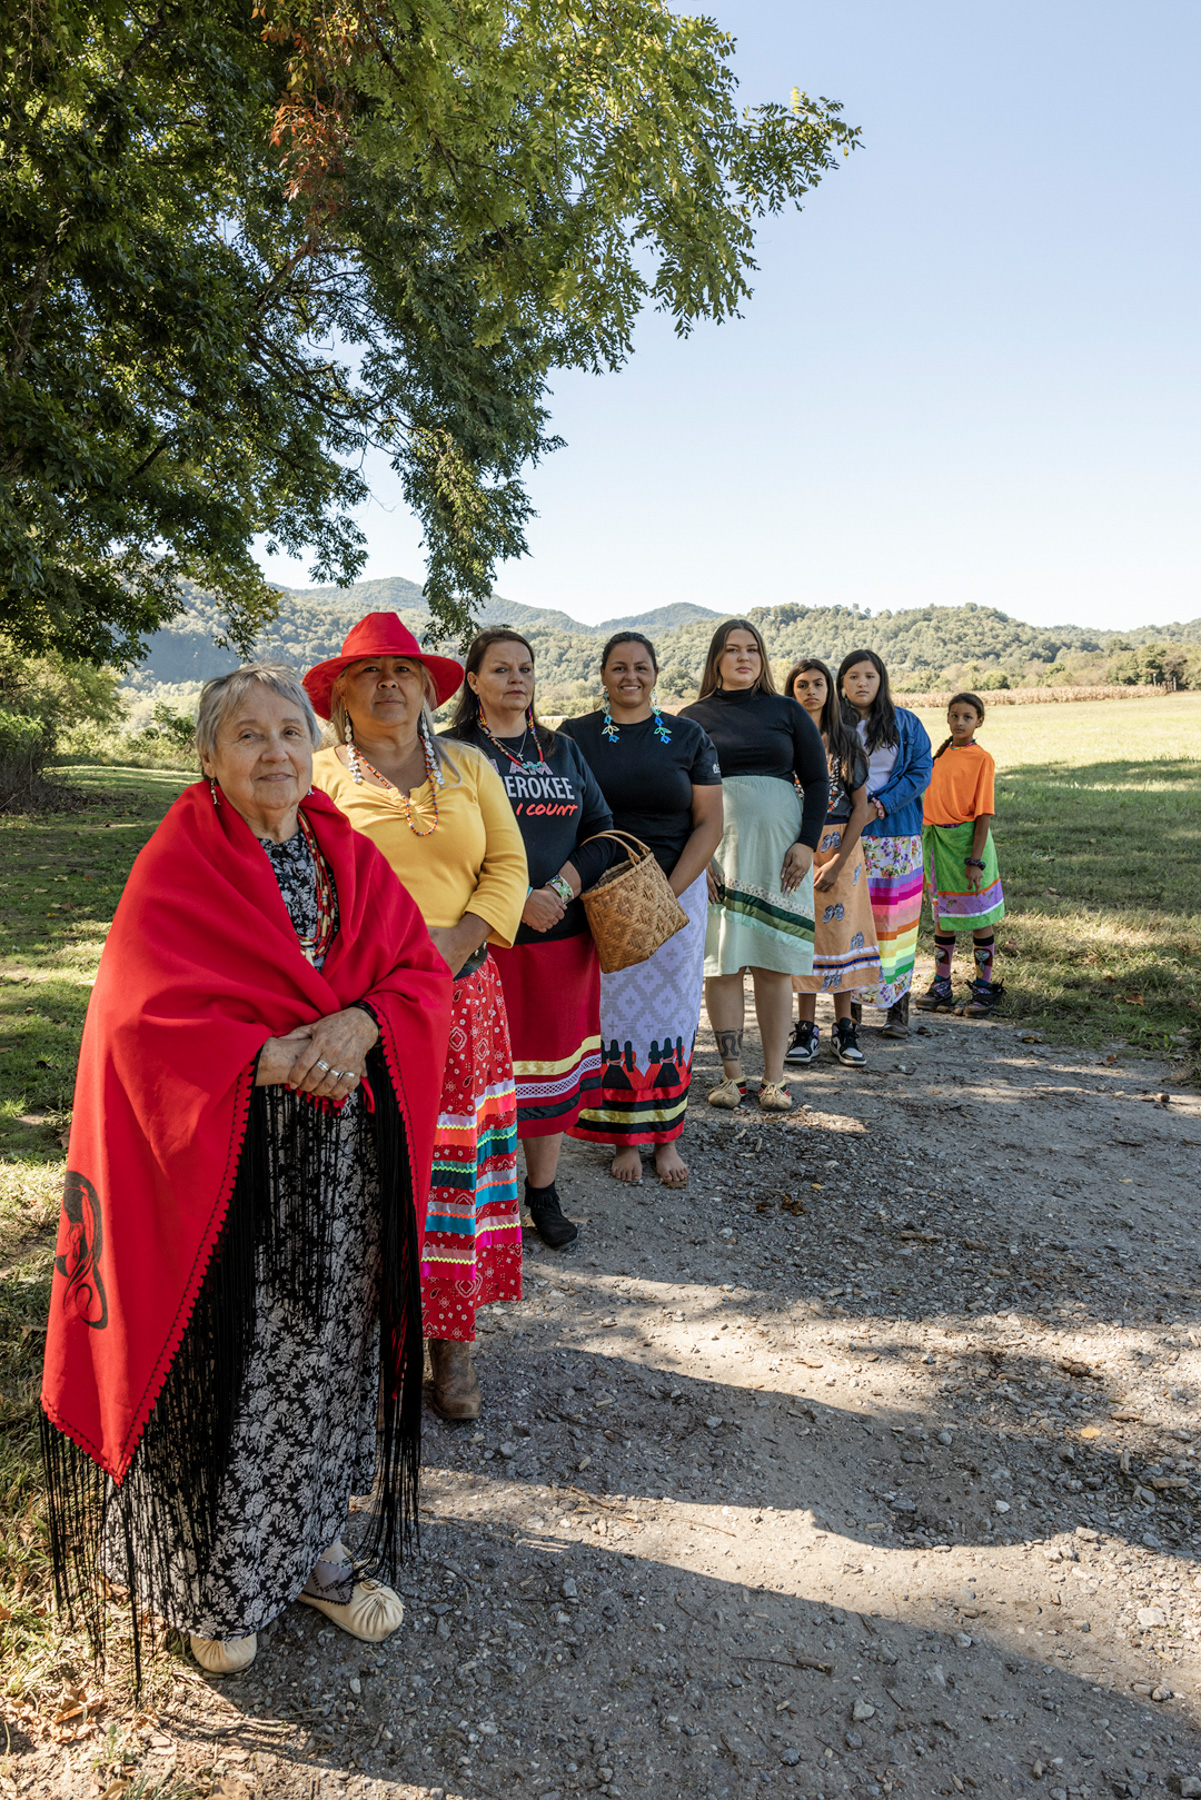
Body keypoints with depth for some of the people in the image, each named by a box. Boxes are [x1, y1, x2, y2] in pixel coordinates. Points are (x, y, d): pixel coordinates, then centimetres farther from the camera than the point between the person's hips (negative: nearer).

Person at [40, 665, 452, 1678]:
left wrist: (362, 1025, -18)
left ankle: (312, 1548, 37)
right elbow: (140, 1015, -16)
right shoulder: (175, 869, -7)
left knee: (330, 1352, 16)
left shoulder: (350, 857, 6)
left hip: (348, 1164, 5)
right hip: (227, 1164, -4)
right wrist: (272, 1056, -22)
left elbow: (423, 972, 2)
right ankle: (217, 1583, 30)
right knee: (226, 1366, 7)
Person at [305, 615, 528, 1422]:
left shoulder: (469, 768, 13)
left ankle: (454, 1339, 16)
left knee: (458, 1158, 4)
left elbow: (507, 864, 7)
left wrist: (460, 938, -10)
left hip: (460, 994, 3)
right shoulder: (317, 775, 4)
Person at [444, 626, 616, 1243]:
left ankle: (544, 1193, 24)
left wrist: (560, 890, -10)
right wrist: (518, 901, -19)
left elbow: (602, 834, 8)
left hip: (563, 937, 4)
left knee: (557, 1063, 9)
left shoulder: (562, 750, 14)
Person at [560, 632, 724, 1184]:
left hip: (678, 892, 1)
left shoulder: (687, 737, 6)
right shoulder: (574, 736, 5)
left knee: (670, 1011, 5)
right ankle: (625, 1138, 14)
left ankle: (667, 1138, 17)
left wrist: (667, 894, -9)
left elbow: (710, 824, 1)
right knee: (615, 1011, 1)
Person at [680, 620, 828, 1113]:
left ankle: (774, 1078, 9)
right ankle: (731, 1073, 11)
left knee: (774, 964, 2)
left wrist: (807, 843, -4)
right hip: (716, 850, 0)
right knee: (721, 963, 1)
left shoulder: (788, 712, 11)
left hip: (779, 847, 1)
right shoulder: (694, 717, 9)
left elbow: (817, 780, 8)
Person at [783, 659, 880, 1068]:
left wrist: (838, 861, -10)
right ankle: (806, 1029, 10)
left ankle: (845, 1029, 10)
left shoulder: (845, 739, 4)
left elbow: (860, 806, 0)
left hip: (841, 846, 0)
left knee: (840, 931, 1)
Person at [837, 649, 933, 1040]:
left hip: (896, 835, 1)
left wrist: (882, 804, -11)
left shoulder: (906, 724, 8)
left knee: (894, 918, 1)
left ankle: (897, 1008, 8)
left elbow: (920, 771, 3)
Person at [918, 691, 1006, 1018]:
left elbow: (983, 813, -11)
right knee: (943, 917, 12)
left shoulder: (981, 759, -7)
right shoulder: (940, 754, 11)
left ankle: (984, 987, 15)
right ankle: (941, 987, 20)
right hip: (937, 843, 5)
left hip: (967, 841, -5)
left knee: (979, 918, 4)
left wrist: (976, 860, -16)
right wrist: (924, 844, 11)